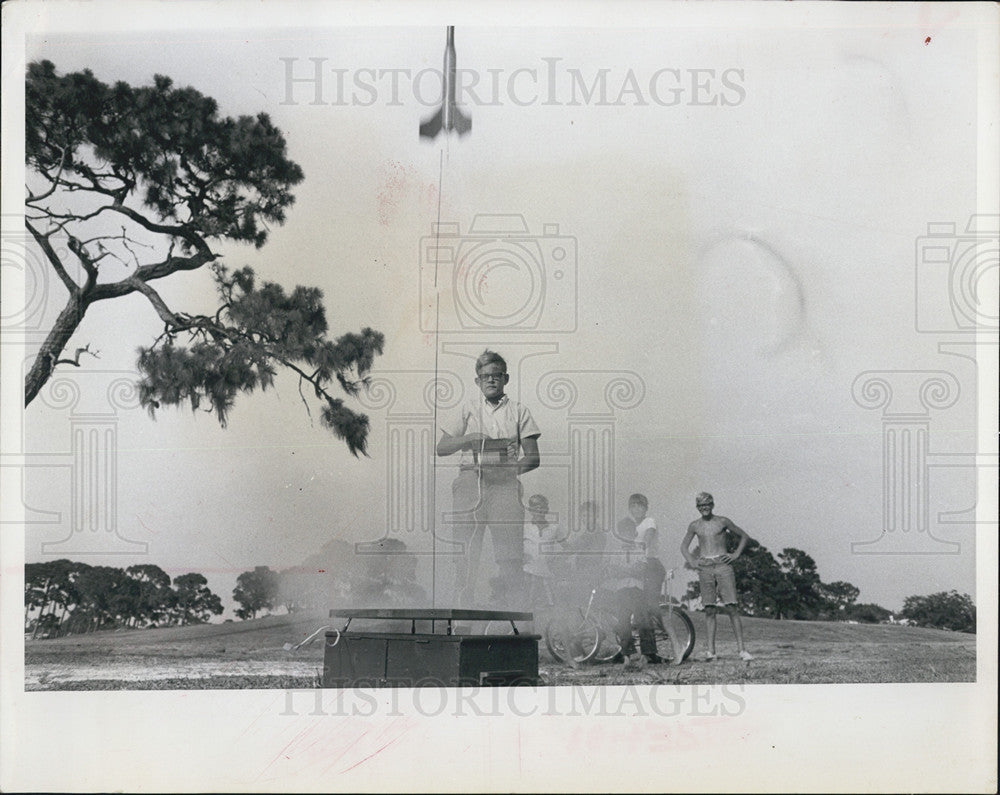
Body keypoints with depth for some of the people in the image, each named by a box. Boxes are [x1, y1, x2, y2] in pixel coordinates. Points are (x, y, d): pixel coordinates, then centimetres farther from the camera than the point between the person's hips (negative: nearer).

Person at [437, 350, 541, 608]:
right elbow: (441, 448, 12)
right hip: (470, 483, 1)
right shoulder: (468, 409, 16)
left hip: (505, 485, -1)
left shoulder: (519, 411, 13)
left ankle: (508, 605, -5)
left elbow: (533, 458, 7)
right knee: (466, 551, -6)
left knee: (510, 553, -9)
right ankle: (465, 605, -1)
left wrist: (508, 470, -10)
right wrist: (468, 439, -5)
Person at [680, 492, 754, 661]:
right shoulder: (694, 526, 11)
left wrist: (736, 554, 2)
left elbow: (744, 536, 14)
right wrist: (691, 561, 5)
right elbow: (684, 546, 22)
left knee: (731, 607, -9)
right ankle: (711, 651, -3)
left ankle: (742, 650, -10)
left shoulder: (722, 522, 5)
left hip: (723, 565, -2)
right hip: (704, 568, 2)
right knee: (709, 610, -1)